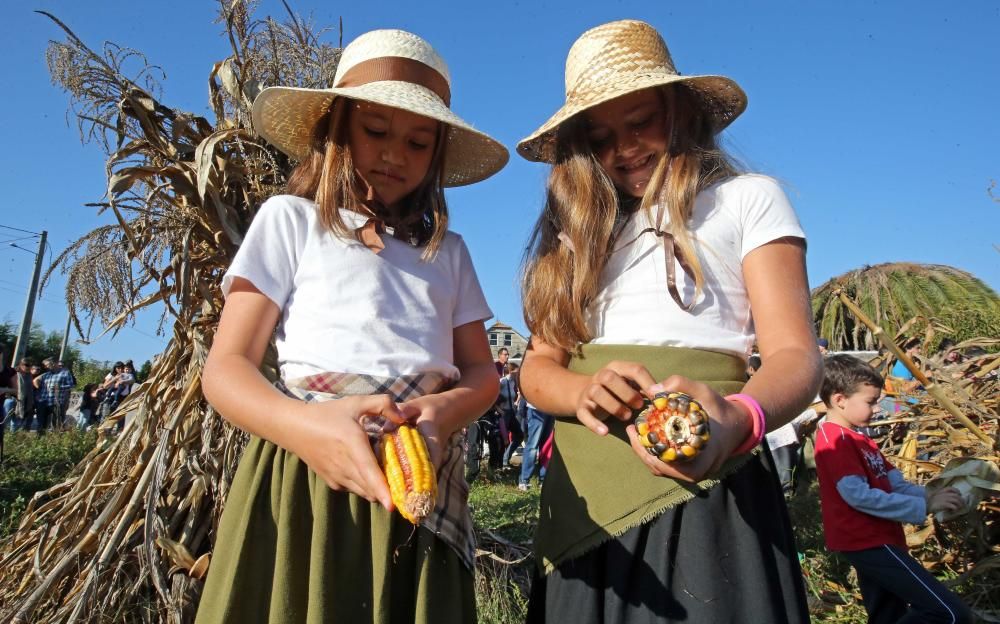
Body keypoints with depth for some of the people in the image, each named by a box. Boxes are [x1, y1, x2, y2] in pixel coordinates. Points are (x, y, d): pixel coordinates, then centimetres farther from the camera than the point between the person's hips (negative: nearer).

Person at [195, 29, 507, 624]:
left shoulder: (447, 250, 14)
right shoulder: (290, 219, 4)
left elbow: (482, 372, 10)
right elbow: (226, 368, -3)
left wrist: (445, 410, -15)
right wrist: (302, 425, -25)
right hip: (311, 477, -3)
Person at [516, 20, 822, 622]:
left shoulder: (748, 198, 3)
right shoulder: (573, 229, 13)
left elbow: (794, 353, -7)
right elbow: (538, 366, 7)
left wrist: (738, 420, -29)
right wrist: (586, 391, -17)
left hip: (703, 478, -3)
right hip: (584, 488, 4)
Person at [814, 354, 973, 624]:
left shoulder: (856, 438, 18)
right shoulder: (836, 441, -16)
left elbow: (892, 482, 14)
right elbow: (858, 495, -24)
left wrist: (929, 497, -4)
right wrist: (924, 507, -19)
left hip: (873, 541, 11)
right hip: (869, 543, -11)